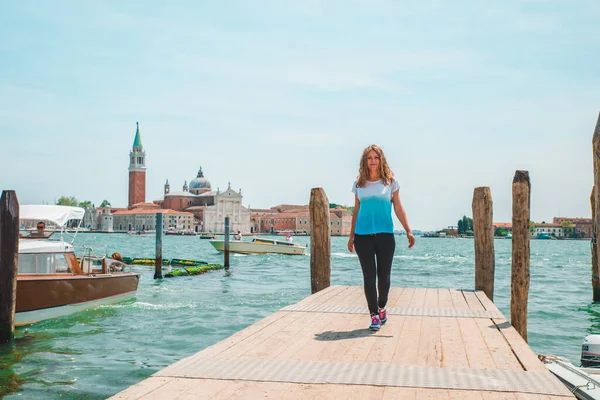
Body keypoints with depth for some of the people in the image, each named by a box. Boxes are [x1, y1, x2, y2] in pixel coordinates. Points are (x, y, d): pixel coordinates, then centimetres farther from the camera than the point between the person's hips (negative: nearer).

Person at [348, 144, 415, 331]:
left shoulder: (390, 182, 4)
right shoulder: (359, 184, 9)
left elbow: (398, 208, 4)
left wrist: (408, 231, -4)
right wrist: (351, 236, 13)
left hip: (385, 234, -1)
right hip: (363, 235, 1)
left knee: (384, 275, 3)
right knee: (369, 276, 0)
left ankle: (381, 308, 27)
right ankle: (374, 315, 7)